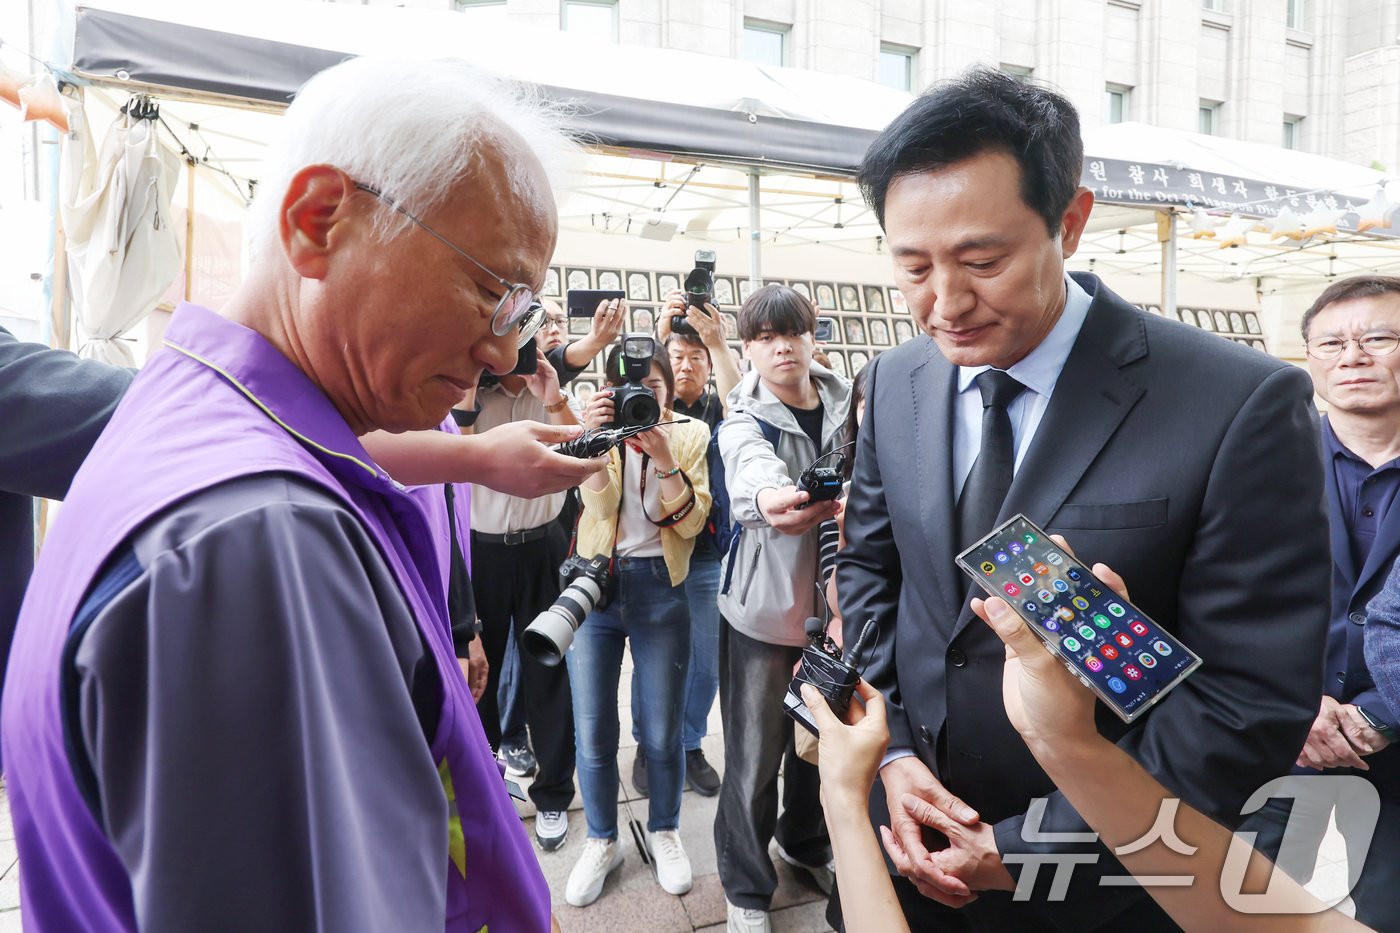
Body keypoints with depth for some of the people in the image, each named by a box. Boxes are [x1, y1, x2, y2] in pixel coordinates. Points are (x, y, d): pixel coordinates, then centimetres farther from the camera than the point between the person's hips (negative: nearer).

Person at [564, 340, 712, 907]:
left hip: (659, 589, 0)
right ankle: (602, 842, 29)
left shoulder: (690, 435, 4)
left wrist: (663, 456, -17)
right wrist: (596, 438, -24)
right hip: (596, 585, 1)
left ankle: (664, 832, 34)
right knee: (592, 733, 5)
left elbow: (691, 521, -6)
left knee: (661, 734, 7)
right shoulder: (600, 431, 4)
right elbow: (599, 504, -11)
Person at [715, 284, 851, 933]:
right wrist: (770, 501, -57)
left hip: (834, 601, 4)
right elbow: (752, 466, -34)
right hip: (764, 605, -4)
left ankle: (806, 842, 47)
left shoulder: (847, 404, 2)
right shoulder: (744, 418, -10)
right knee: (755, 755, 6)